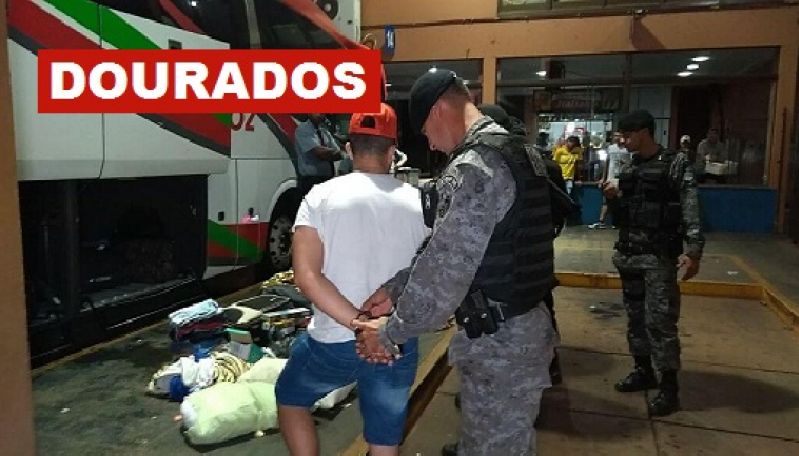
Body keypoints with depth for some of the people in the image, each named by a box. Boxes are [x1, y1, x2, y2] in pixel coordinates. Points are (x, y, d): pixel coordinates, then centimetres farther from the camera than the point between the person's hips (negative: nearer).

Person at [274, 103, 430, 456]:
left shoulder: (322, 196, -8)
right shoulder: (418, 202, -3)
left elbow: (307, 277, -16)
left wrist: (359, 324, -17)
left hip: (334, 342, -2)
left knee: (290, 397, 28)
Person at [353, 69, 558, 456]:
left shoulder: (473, 169, -22)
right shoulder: (512, 153, 11)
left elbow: (445, 269, -24)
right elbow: (449, 249, 11)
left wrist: (391, 332, -11)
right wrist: (396, 290, 8)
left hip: (499, 341, -9)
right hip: (524, 325, 9)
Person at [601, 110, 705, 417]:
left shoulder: (677, 165, -8)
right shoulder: (627, 168, 11)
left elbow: (691, 211, -15)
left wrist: (694, 250, -26)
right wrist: (613, 197, -3)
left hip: (660, 256, -6)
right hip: (629, 254, 7)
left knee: (660, 321, -7)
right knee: (635, 317, 14)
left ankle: (669, 387, 3)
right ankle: (643, 371, 29)